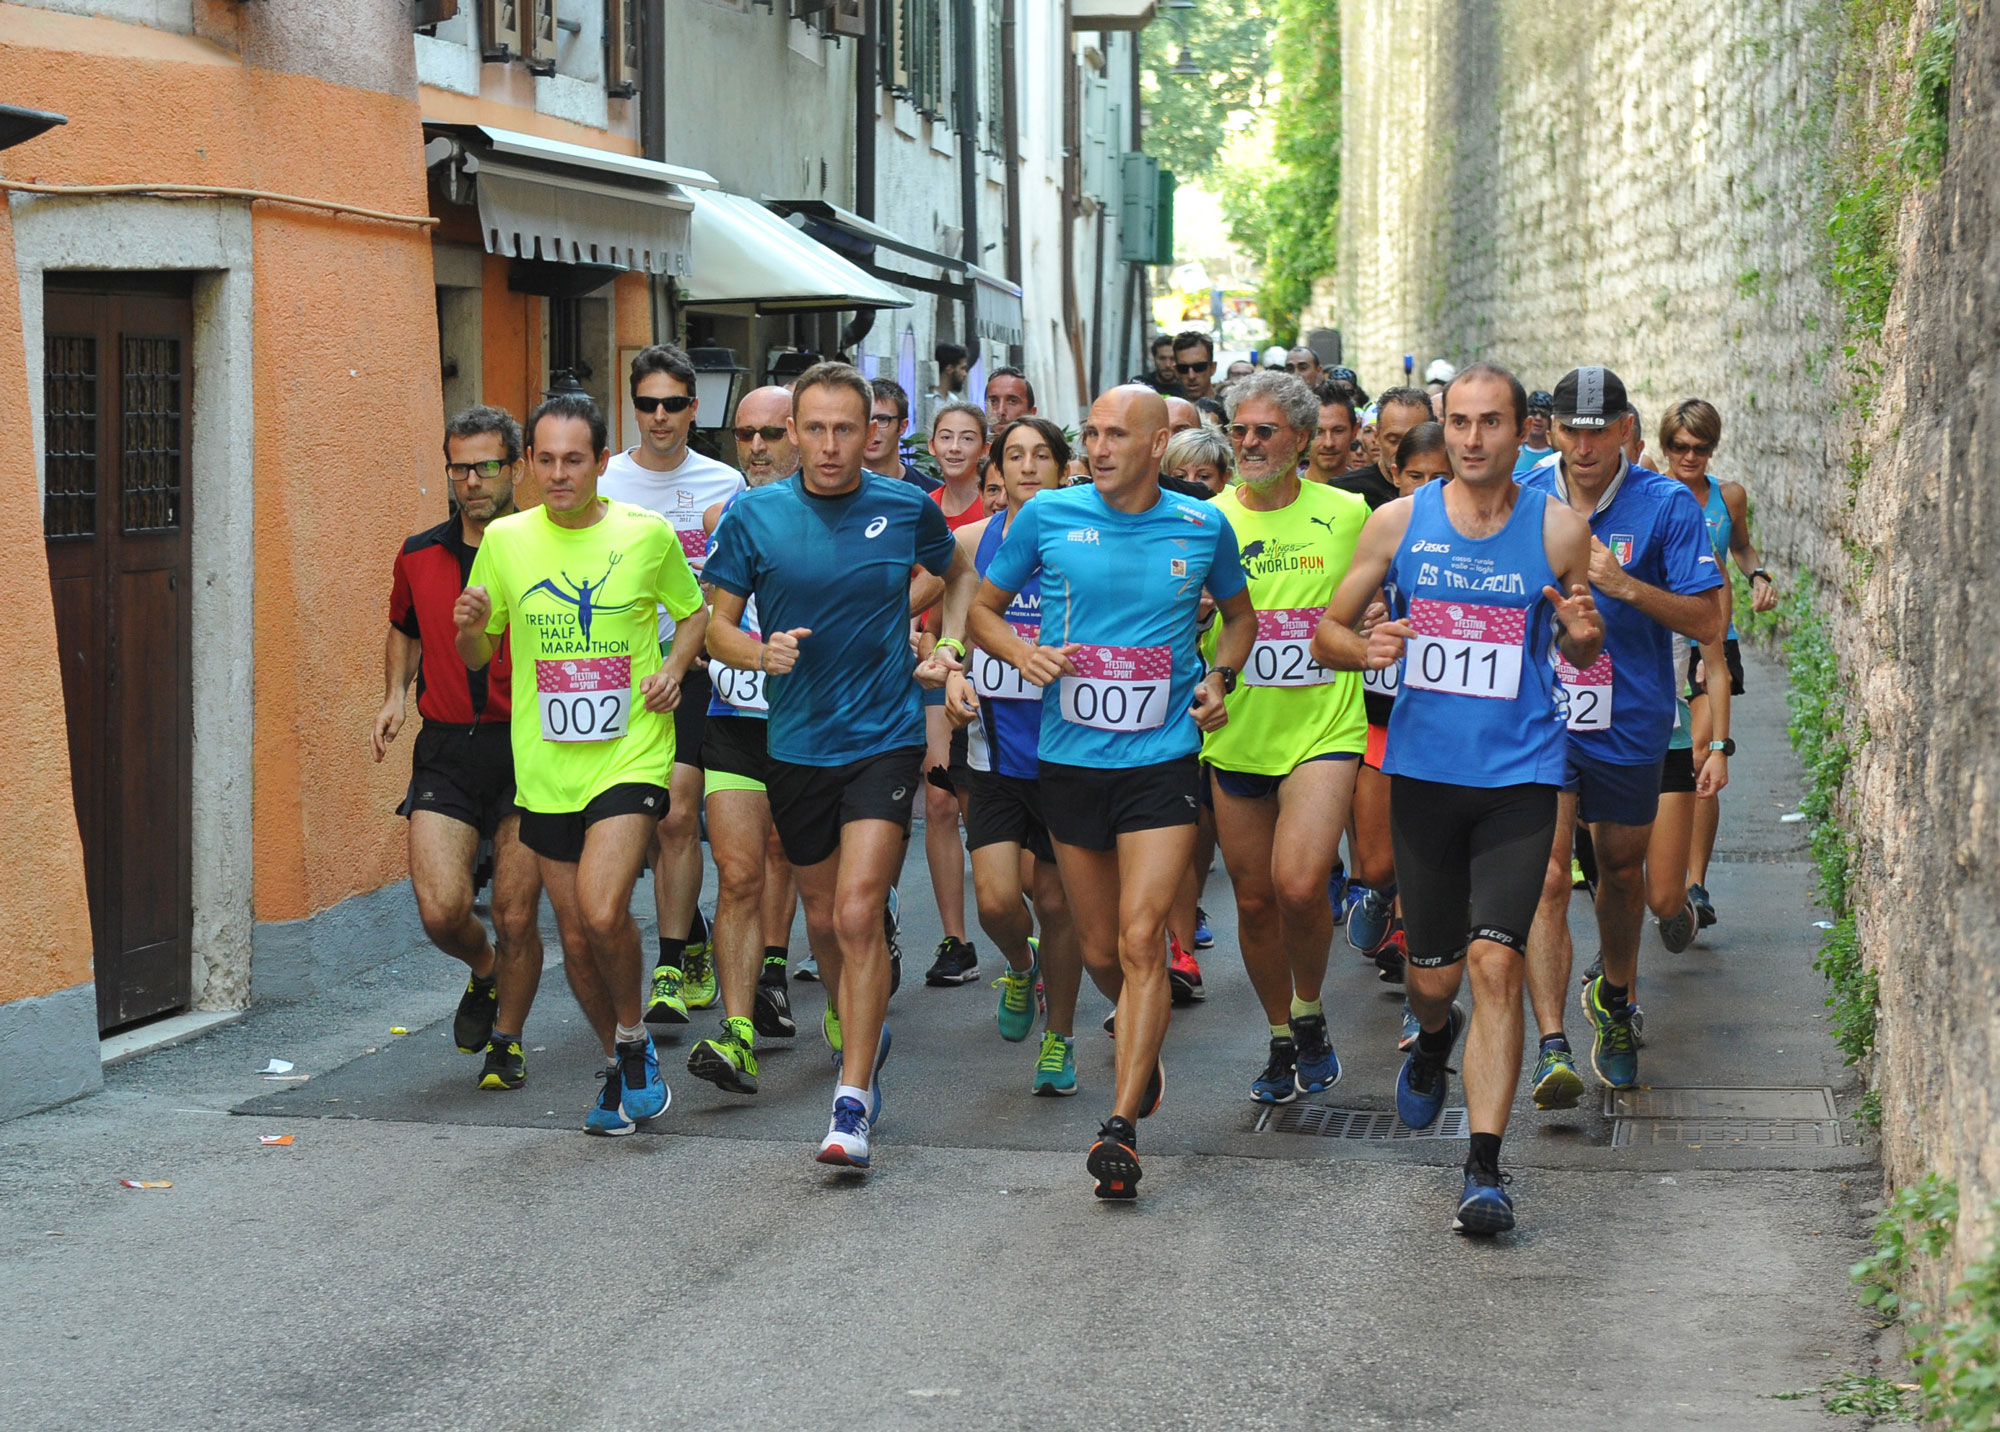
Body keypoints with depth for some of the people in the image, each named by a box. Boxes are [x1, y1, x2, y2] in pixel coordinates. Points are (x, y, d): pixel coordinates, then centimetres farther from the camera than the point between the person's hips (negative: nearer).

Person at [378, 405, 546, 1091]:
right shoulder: (419, 557, 8)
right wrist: (395, 694, 11)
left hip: (526, 750, -2)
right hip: (446, 751, 2)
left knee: (515, 917, -1)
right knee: (440, 908, -12)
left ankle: (507, 1040, 25)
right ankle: (484, 970, 23)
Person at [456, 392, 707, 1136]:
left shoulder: (648, 535, -3)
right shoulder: (505, 541, 2)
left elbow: (695, 611, 14)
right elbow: (477, 657, 11)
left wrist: (673, 668, -5)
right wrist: (471, 628, -12)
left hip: (631, 754, -3)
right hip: (546, 766, 3)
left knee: (602, 910, -21)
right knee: (575, 934, 9)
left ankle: (634, 1038, 6)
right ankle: (620, 1070, 30)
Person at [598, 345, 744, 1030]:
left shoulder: (725, 486, 4)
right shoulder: (604, 484, 4)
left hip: (696, 667, -2)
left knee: (676, 817, -10)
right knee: (650, 820, 8)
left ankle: (672, 969, -4)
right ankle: (695, 945, 27)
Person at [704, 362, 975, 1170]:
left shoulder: (908, 510, -2)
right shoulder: (753, 515, -3)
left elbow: (961, 575, 19)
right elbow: (718, 625, 1)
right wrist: (761, 652, -18)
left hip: (884, 738, -2)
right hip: (795, 741, 2)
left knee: (858, 913, -16)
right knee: (822, 917, 15)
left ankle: (853, 1101, -13)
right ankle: (856, 1030, 43)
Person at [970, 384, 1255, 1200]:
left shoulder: (1201, 528, 1)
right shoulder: (1048, 517, -1)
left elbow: (1239, 615, 19)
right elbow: (982, 610, 10)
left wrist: (1219, 679, 0)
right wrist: (1023, 653, -11)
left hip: (1162, 758, -2)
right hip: (1070, 758, 2)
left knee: (1140, 940, -13)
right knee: (1100, 951, 12)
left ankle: (1122, 1126, -10)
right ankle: (1147, 1047, 42)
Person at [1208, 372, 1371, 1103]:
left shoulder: (1347, 514, 0)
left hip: (1322, 728, -2)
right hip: (1236, 736, 2)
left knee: (1299, 885, -20)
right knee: (1254, 900, 9)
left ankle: (1310, 1012, 7)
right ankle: (1281, 1039, 29)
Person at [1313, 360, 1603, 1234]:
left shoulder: (1558, 530, 0)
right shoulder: (1398, 522, 2)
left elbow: (1578, 654, 13)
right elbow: (1327, 633, 9)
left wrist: (1583, 633, -11)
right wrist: (1363, 648, -14)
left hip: (1519, 777, -2)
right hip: (1423, 770, 2)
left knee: (1495, 960, -14)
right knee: (1432, 974, 9)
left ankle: (1485, 1169, -10)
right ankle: (1434, 1039, 48)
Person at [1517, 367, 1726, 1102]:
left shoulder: (1666, 505, -7)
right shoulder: (1521, 500, 0)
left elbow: (1709, 620, -10)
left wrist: (1624, 584, -22)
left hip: (1630, 724, 1)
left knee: (1621, 871, 19)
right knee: (1546, 879, -14)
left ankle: (1614, 1000, 44)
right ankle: (1552, 1047, -17)